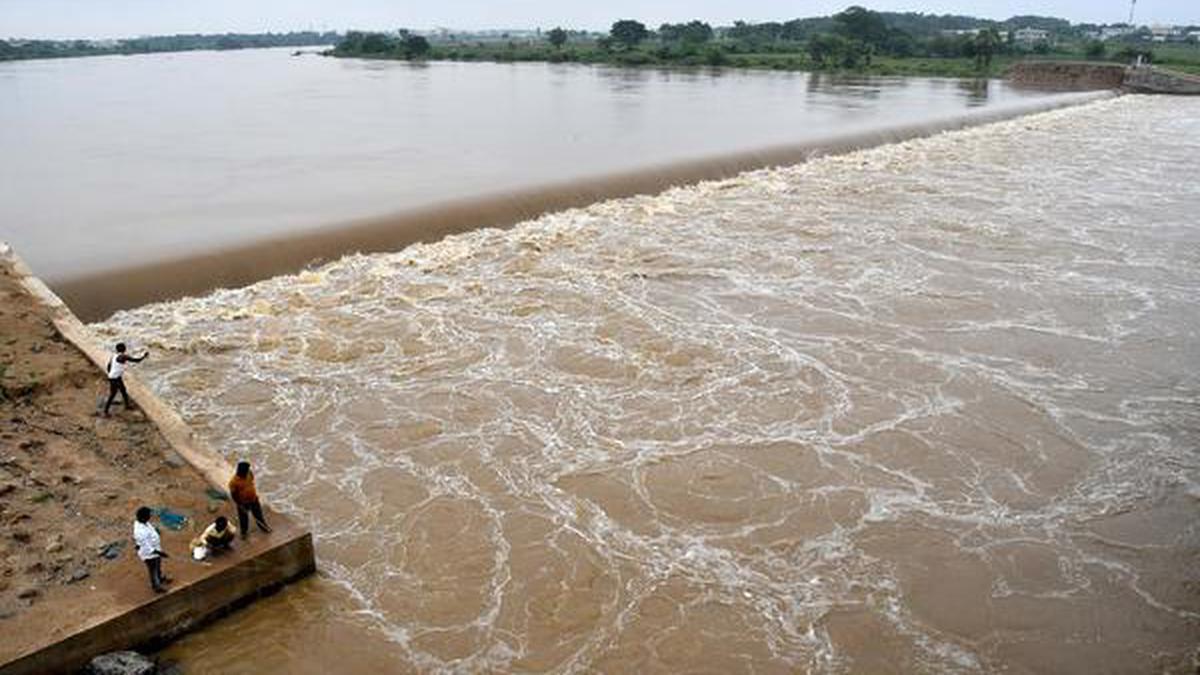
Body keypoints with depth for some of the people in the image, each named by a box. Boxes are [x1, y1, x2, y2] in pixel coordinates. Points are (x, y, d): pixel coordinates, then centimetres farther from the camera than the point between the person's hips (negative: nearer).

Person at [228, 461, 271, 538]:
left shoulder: (250, 473, -16)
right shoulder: (233, 481, -31)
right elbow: (233, 495, -19)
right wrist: (240, 505, -18)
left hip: (253, 499, 4)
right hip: (242, 503, -4)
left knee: (258, 514, 24)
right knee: (243, 518, 20)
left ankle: (263, 527, 49)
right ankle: (244, 532, 47)